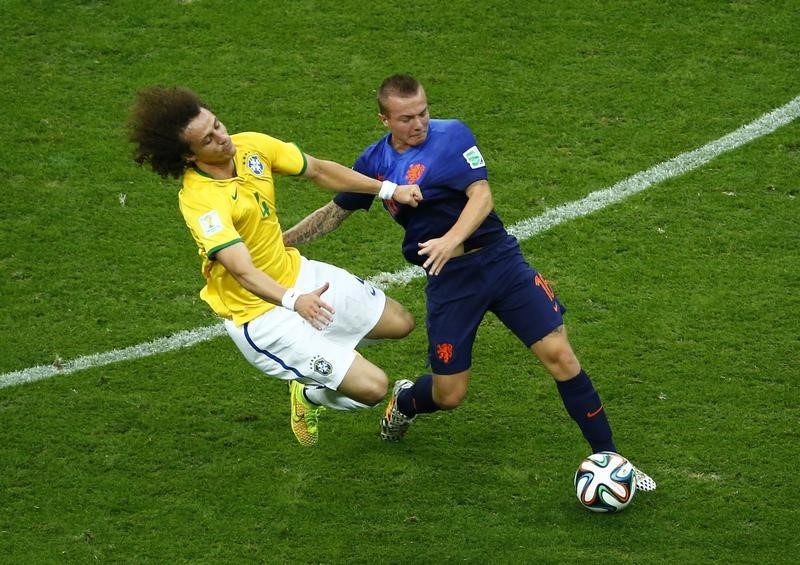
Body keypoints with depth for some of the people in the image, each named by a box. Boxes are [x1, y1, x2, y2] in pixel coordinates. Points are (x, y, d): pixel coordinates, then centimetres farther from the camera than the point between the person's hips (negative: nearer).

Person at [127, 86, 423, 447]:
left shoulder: (251, 146, -8)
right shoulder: (200, 201, -31)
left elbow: (319, 171, 7)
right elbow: (243, 271, -40)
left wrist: (387, 189, 4)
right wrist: (294, 301, -56)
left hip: (298, 273, 8)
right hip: (261, 313, -8)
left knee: (400, 323, 17)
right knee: (372, 386, -12)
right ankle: (311, 396, 19)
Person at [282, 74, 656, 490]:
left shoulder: (451, 135, -7)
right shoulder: (374, 163, 5)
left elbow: (481, 195, -18)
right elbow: (336, 211, 20)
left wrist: (451, 240, -34)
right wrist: (280, 240, 14)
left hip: (498, 259, -2)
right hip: (447, 280, 2)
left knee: (559, 354, -12)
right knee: (448, 395, 2)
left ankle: (607, 457, -2)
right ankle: (404, 401, 40)